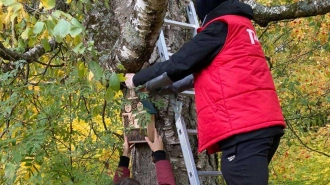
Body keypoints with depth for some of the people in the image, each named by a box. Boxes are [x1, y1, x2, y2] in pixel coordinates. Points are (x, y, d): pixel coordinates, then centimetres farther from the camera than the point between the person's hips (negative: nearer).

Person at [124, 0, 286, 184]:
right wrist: (154, 86, 33)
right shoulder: (240, 27, 25)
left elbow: (178, 64, -3)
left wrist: (137, 79, 13)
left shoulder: (221, 27, -3)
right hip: (260, 123, 10)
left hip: (244, 128, -10)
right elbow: (205, 70, 30)